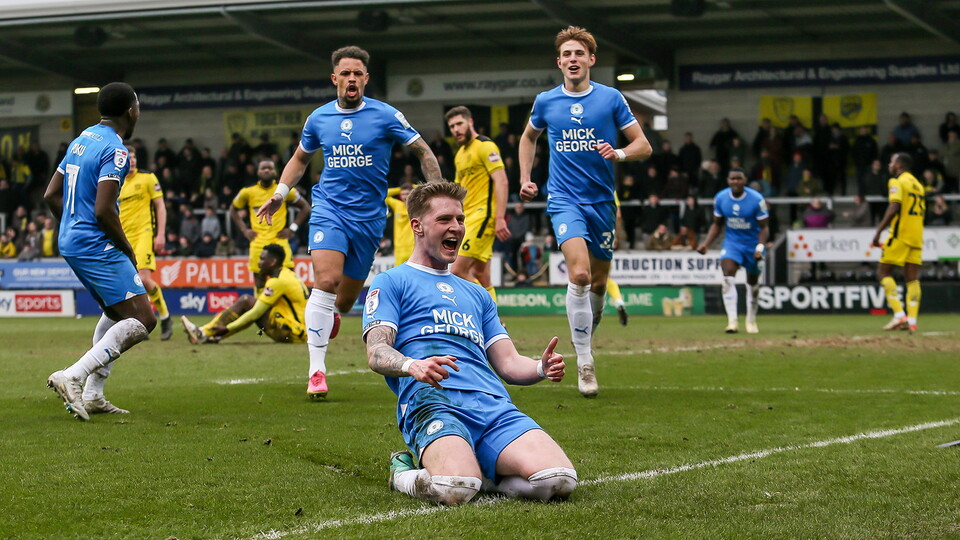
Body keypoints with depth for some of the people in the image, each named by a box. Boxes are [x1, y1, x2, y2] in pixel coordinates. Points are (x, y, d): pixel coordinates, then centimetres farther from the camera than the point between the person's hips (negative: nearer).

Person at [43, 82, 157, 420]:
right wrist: (127, 250, -10)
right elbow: (104, 210, -23)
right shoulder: (114, 150, -15)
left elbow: (51, 195, 17)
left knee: (116, 312, 23)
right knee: (142, 320, -10)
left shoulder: (82, 140, 13)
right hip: (98, 247, -10)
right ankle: (72, 377, -21)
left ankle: (92, 395, 17)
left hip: (71, 243, 10)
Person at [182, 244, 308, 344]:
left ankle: (204, 333, -7)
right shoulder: (286, 274, 17)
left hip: (294, 334, -10)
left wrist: (227, 329, -11)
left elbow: (256, 313, -15)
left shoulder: (277, 281, -15)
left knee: (246, 301, -8)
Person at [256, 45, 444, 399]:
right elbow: (300, 158, 23)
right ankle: (317, 371, -20)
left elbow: (422, 151, 6)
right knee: (326, 281, -22)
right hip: (329, 208, 0)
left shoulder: (385, 116, -3)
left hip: (369, 215, 0)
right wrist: (279, 194, 12)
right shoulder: (318, 119, 5)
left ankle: (329, 315, 45)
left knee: (345, 301, 5)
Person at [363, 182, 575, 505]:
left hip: (495, 405, 5)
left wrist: (541, 368, 4)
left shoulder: (476, 294, 35)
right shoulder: (391, 282, 17)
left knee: (559, 481, -24)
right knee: (455, 490, -36)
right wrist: (412, 365, -22)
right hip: (432, 400, -5)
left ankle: (476, 471, 4)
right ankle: (405, 473, -1)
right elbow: (376, 354, 2)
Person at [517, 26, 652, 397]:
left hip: (601, 200, 2)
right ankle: (584, 363, -17)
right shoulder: (545, 102, 3)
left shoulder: (611, 99, 0)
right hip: (564, 199, -2)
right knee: (579, 273, -22)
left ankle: (586, 335, 37)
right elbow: (529, 137, 24)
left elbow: (644, 146, 2)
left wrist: (619, 153, -18)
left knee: (598, 282, 8)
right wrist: (525, 179, 14)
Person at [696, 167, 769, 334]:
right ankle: (732, 321, -27)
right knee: (728, 276, -22)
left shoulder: (756, 199, -16)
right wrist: (706, 244, -4)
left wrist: (760, 247, -24)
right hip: (732, 242, 1)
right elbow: (717, 224, 8)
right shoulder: (720, 198, -6)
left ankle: (751, 320, 34)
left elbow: (764, 227, -9)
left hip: (753, 243, -1)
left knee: (753, 282, 12)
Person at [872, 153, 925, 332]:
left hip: (900, 234, -7)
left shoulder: (897, 181, -5)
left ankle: (899, 314, -12)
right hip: (916, 236, 7)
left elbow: (894, 208, -17)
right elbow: (922, 212, 19)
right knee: (912, 278, 4)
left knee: (883, 272, 0)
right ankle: (911, 320, -4)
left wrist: (878, 232, -17)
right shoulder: (917, 184, 20)